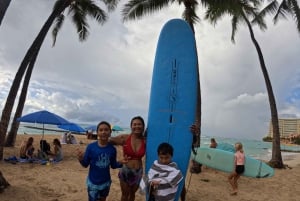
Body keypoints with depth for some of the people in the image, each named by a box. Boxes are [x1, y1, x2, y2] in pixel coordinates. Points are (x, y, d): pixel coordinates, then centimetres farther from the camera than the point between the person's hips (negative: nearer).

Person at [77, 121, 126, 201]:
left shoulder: (112, 149, -11)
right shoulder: (91, 147, -18)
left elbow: (113, 165, 1)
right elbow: (85, 164, -8)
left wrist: (121, 163, -18)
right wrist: (81, 159, -28)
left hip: (106, 182, 3)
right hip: (93, 182, -3)